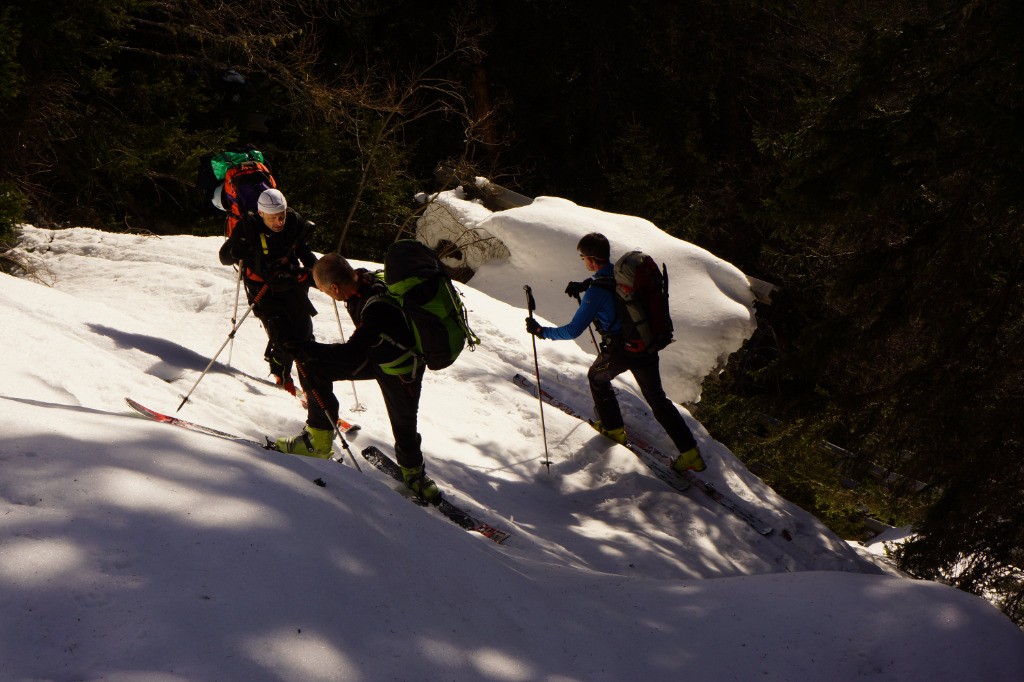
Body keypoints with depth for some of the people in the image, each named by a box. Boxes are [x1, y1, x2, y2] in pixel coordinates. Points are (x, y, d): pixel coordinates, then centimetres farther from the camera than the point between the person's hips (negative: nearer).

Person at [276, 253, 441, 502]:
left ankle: (413, 471, 37)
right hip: (374, 353, 8)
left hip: (402, 371, -8)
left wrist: (304, 348, -37)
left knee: (404, 425, 4)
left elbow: (352, 353, -41)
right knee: (316, 367, -2)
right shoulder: (362, 278, -18)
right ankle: (319, 438, 11)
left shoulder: (378, 308, -41)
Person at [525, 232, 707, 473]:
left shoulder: (596, 292, -21)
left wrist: (541, 331, -7)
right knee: (658, 399, 13)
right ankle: (690, 452, 8)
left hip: (618, 351, -6)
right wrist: (584, 285, 25)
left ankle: (613, 428, 39)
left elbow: (573, 330, -18)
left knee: (597, 378, 28)